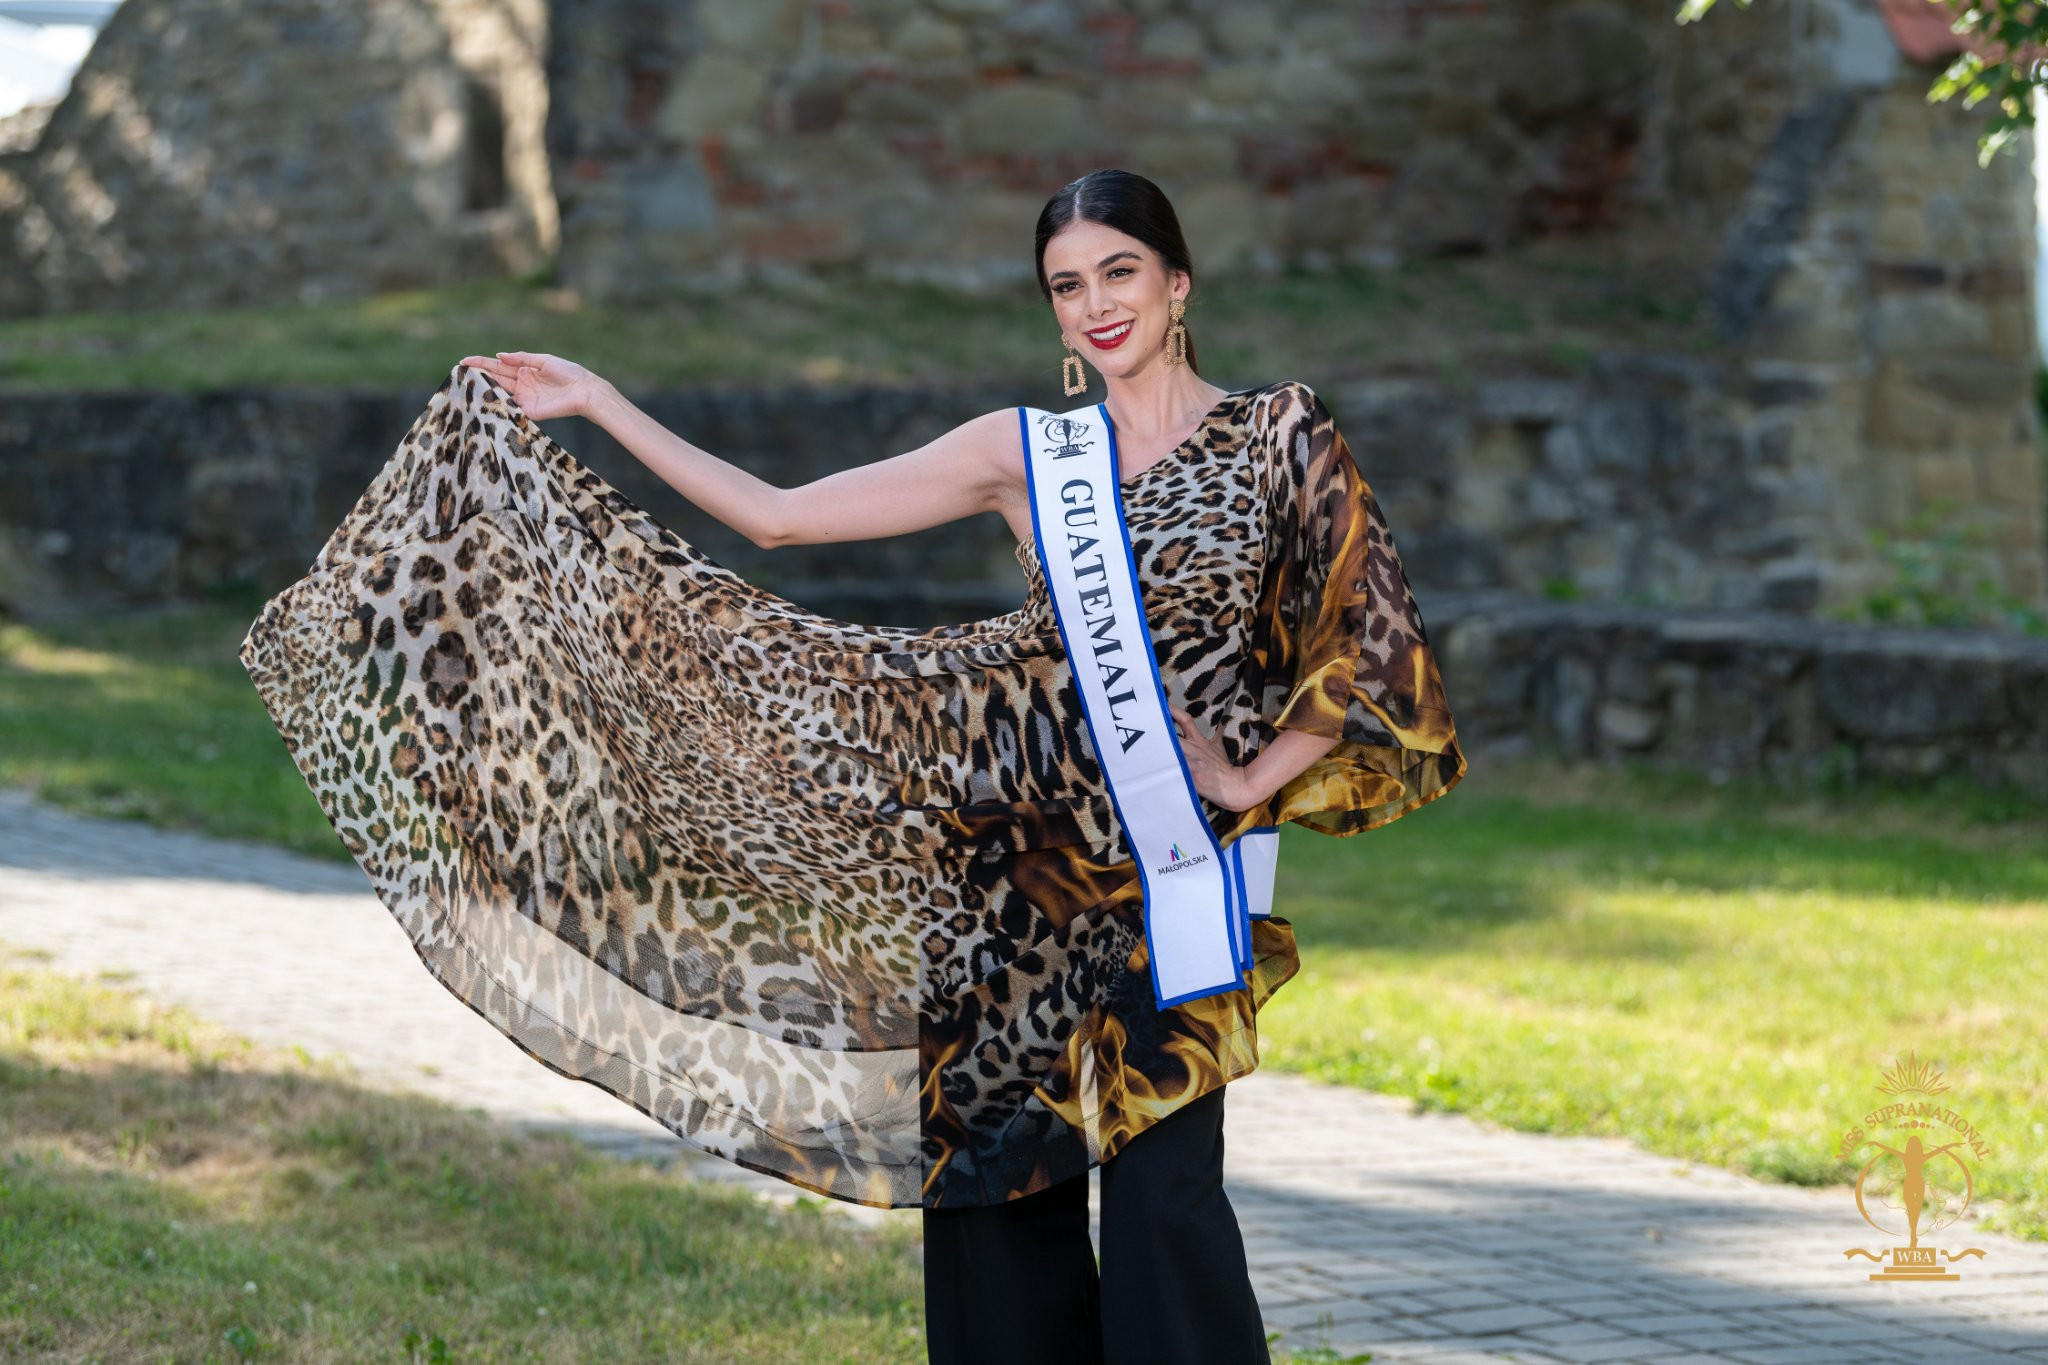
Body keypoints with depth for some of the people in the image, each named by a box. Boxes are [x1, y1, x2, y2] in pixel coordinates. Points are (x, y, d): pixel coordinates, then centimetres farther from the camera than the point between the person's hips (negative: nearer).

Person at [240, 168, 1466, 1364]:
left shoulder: (1280, 437, 2)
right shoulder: (1024, 453, 9)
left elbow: (1370, 645, 1)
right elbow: (778, 516, 9)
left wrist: (1253, 781, -7)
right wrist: (598, 405, 8)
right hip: (1029, 862, 3)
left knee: (1160, 1187, -10)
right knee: (998, 1171, 2)